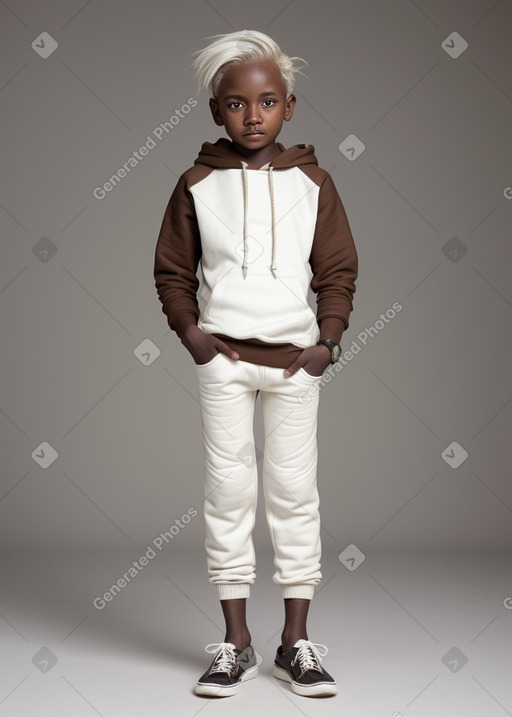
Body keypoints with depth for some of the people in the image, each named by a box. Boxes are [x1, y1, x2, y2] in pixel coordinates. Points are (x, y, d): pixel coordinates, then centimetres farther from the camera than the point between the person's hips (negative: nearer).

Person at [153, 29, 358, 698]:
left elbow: (339, 268, 7)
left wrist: (328, 341, -3)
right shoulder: (198, 184, 3)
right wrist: (189, 329, -4)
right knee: (228, 490, 3)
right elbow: (172, 268, 9)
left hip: (295, 358, 0)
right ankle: (236, 642, 14)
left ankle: (296, 640, 15)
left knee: (295, 490, 4)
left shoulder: (312, 182, 4)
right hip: (223, 358, 0)